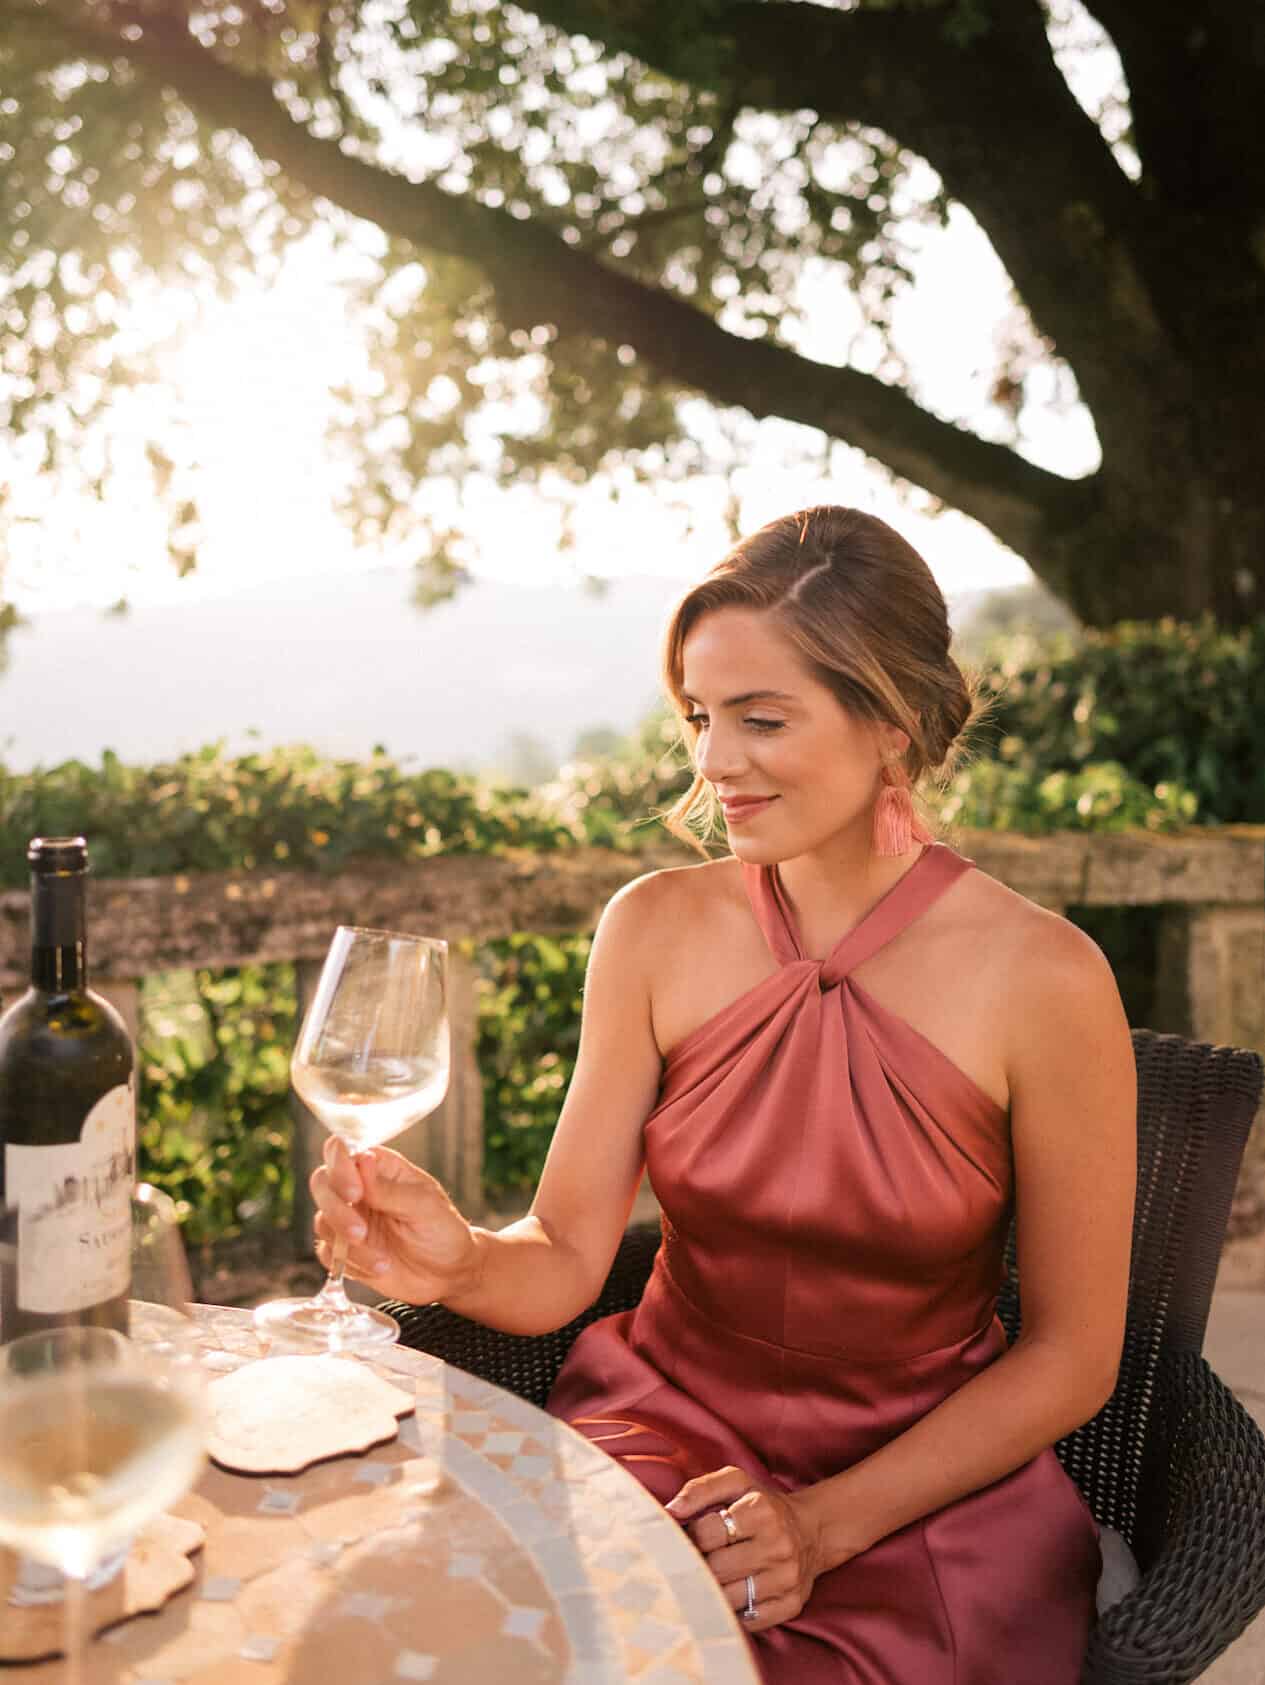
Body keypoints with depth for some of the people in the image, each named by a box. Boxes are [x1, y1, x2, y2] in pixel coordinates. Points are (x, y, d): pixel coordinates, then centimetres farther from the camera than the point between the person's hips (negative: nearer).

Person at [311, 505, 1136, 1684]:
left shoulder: (1041, 979, -14)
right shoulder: (657, 928, -5)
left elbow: (1070, 1356, -6)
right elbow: (566, 1258, -3)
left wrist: (825, 1523, -13)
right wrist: (460, 1262, -25)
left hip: (924, 1483, -2)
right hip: (666, 1425, 2)